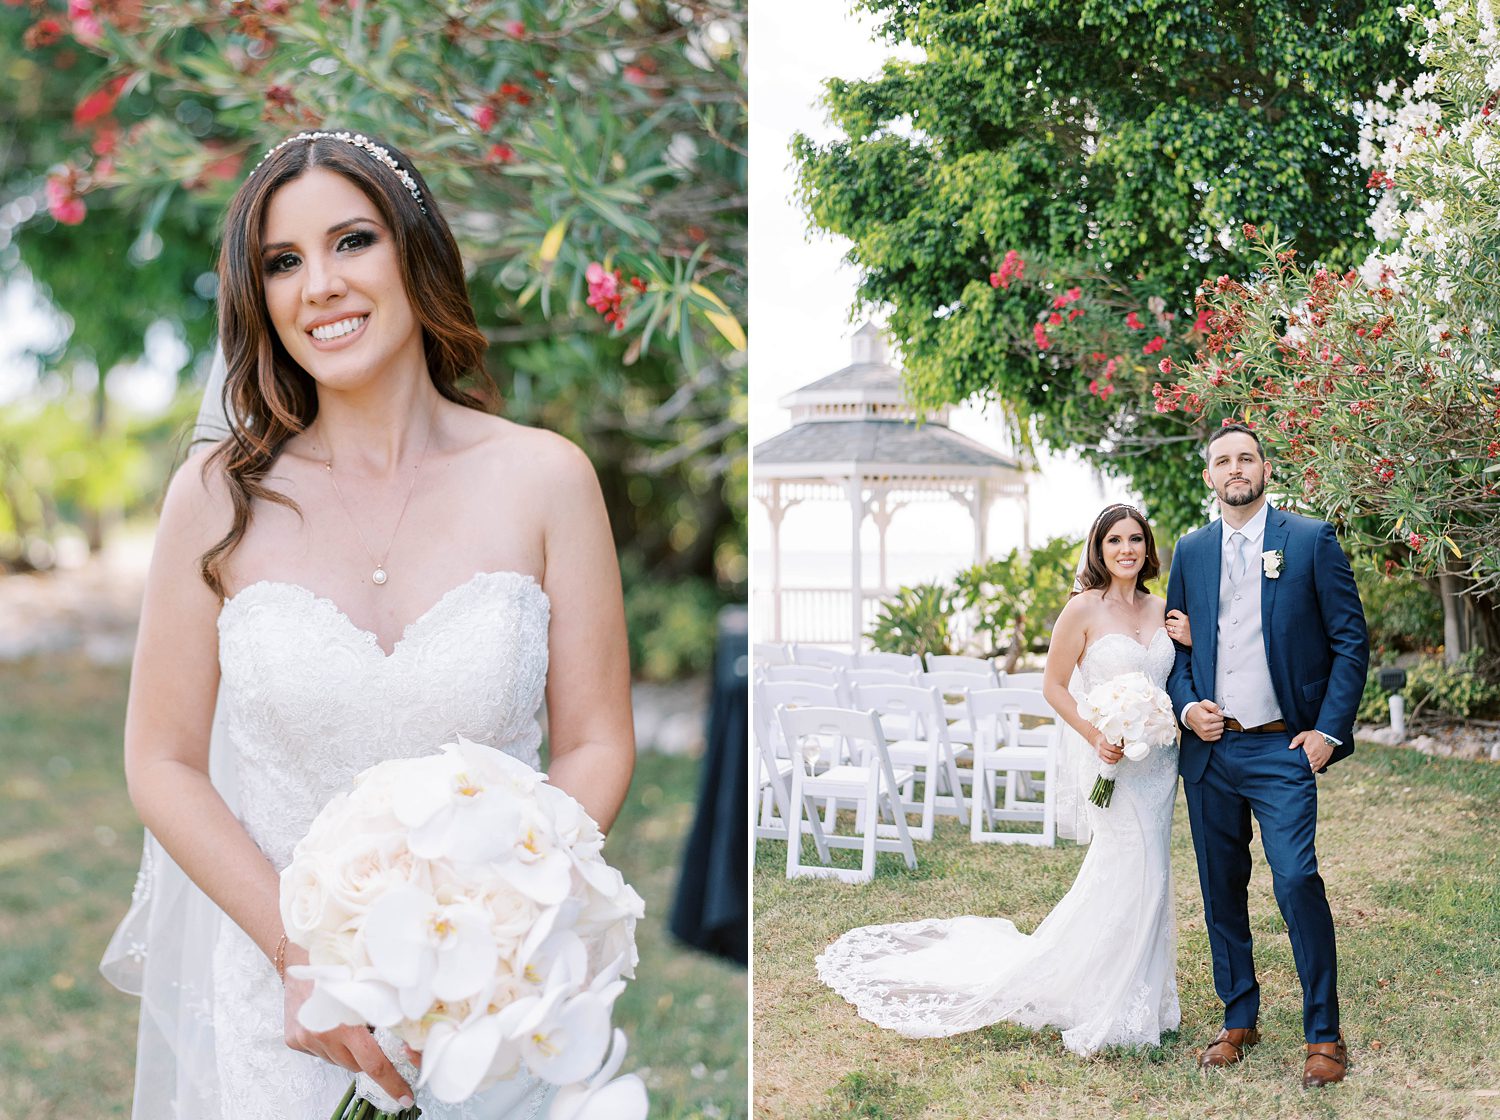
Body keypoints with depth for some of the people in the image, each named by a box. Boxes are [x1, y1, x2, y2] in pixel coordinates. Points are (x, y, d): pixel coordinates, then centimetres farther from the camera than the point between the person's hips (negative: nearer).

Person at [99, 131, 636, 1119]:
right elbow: (163, 761, -3)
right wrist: (302, 952, -16)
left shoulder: (545, 479, -7)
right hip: (276, 995, 0)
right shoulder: (218, 497, -6)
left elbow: (596, 747, -5)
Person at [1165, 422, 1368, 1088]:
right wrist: (1187, 707, -1)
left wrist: (1329, 731, -9)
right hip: (1208, 748, 4)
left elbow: (1351, 641, -1)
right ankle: (1238, 1020, 24)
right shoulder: (1191, 551, 11)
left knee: (1296, 879, -14)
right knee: (1221, 888, 10)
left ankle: (1324, 1035, -2)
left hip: (1281, 749, -4)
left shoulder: (1311, 539, -1)